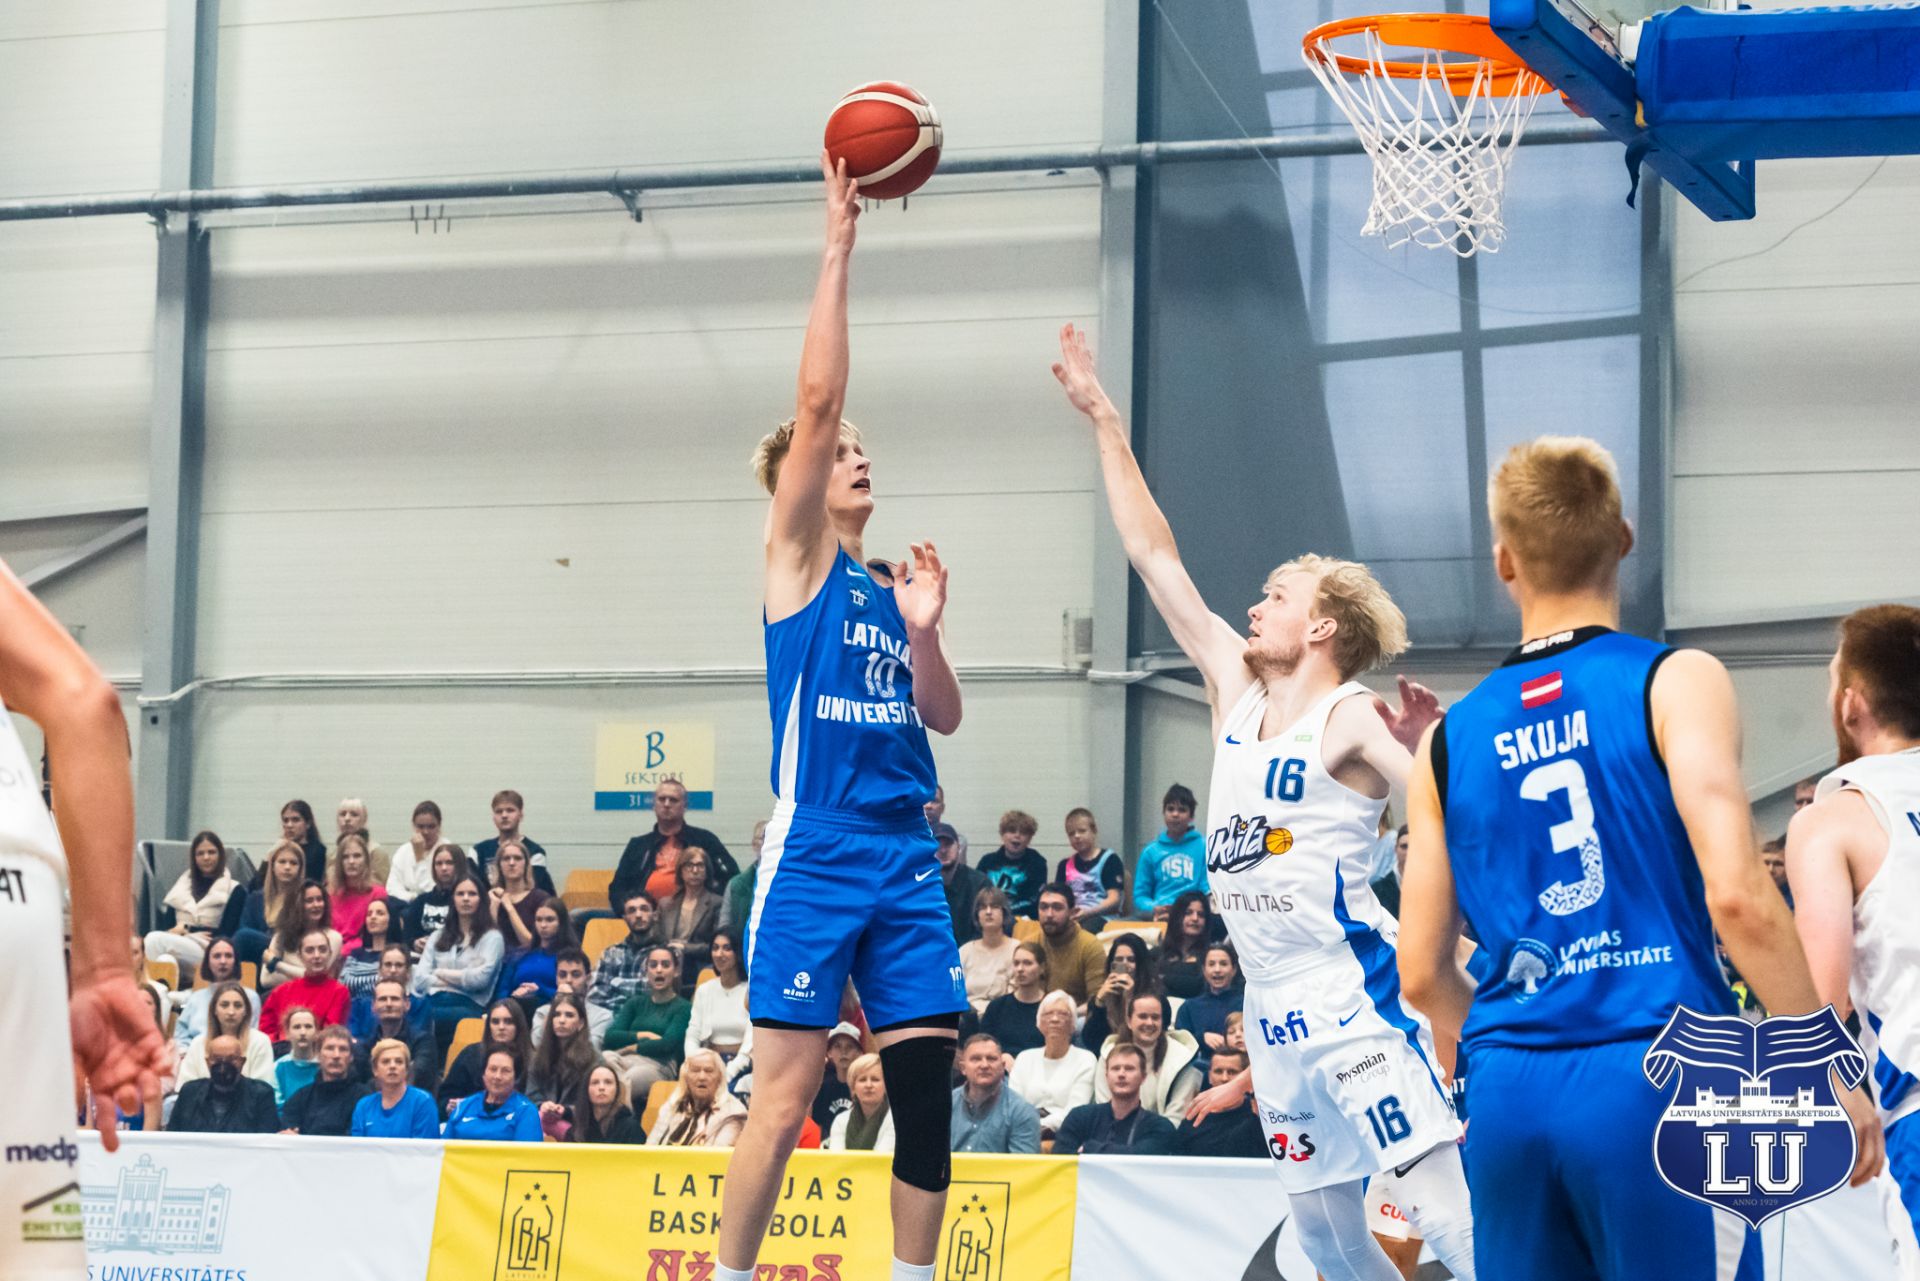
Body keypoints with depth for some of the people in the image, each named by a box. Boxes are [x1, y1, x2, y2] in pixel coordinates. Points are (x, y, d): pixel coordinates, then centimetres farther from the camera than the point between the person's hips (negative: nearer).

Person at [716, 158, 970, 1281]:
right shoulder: (797, 559, 1)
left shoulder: (890, 586, 17)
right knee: (784, 1103, -6)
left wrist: (924, 631, -4)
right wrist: (838, 249, -12)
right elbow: (817, 402, -10)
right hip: (814, 859, -6)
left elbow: (944, 718, 14)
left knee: (929, 1094, 3)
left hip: (906, 863, 6)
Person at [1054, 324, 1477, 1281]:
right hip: (1275, 1004, 8)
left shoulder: (1355, 719, -7)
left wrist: (1427, 749, -36)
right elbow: (1153, 555, 14)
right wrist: (1103, 421, 15)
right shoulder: (1235, 690, 12)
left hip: (1352, 991, -8)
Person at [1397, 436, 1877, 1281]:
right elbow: (1736, 895, -13)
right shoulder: (1676, 682, -2)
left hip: (1507, 1094, 4)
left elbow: (1423, 974, 13)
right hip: (1654, 1079, -4)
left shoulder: (1448, 739, 12)